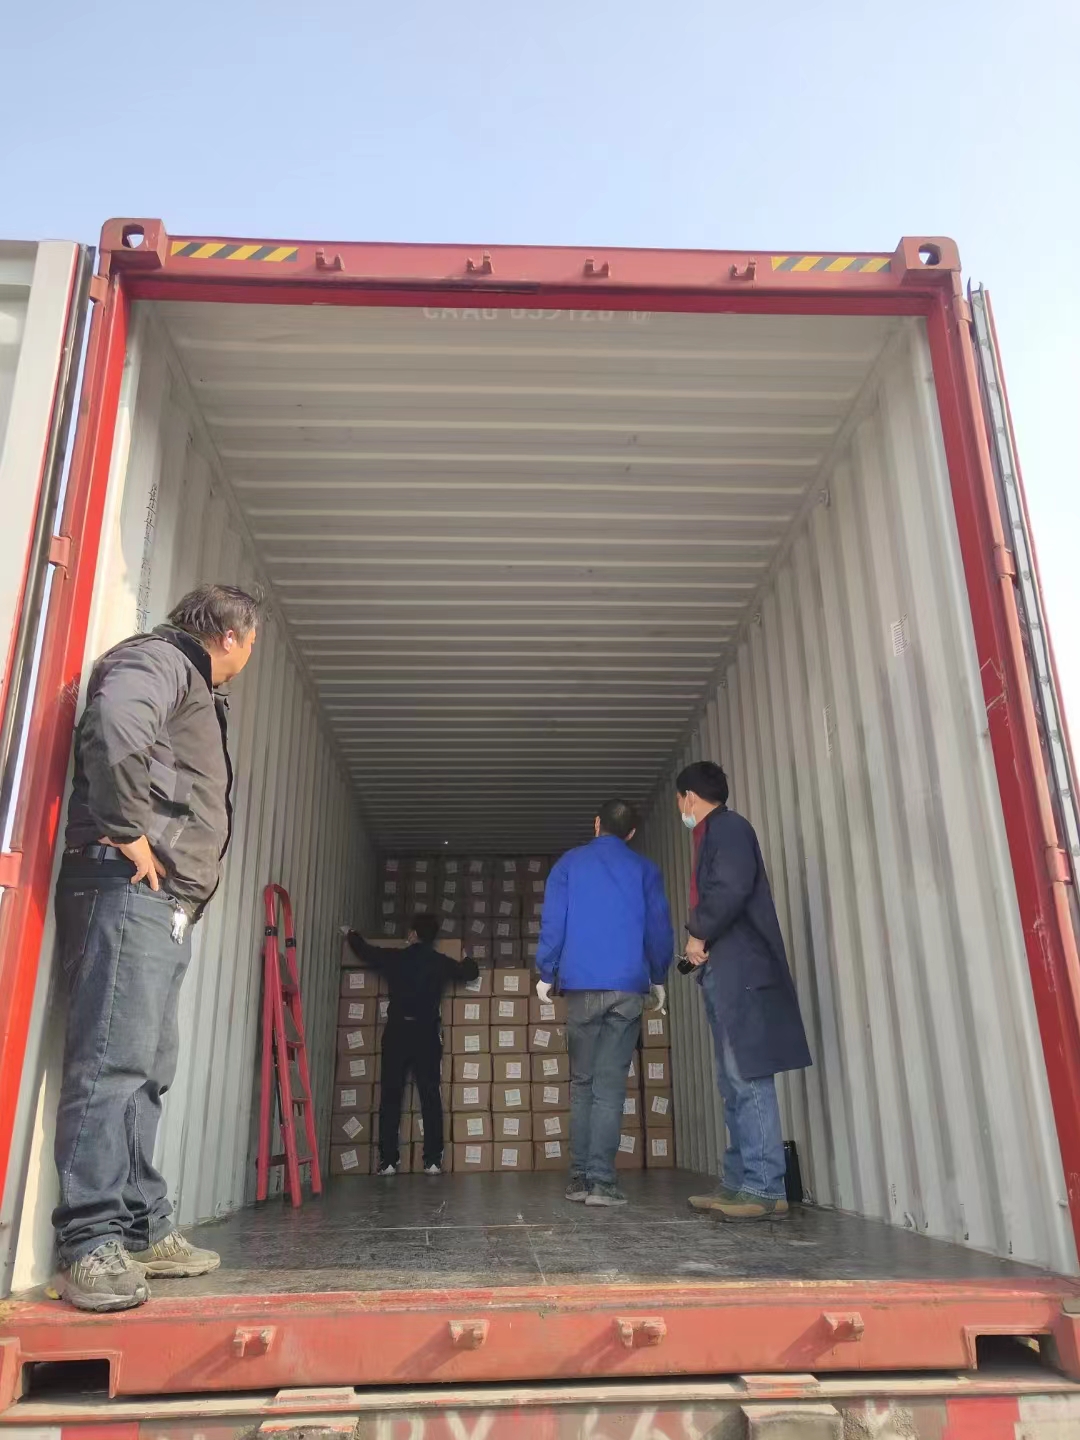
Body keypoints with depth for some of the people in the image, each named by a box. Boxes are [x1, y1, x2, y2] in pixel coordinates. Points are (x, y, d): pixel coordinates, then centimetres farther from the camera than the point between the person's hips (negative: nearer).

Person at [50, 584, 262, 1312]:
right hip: (131, 891, -10)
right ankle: (92, 1244, -9)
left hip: (167, 903, 10)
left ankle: (144, 1229, 16)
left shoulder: (196, 690, 29)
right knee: (113, 1064, -11)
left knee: (146, 1070, 10)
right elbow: (115, 724, -24)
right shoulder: (159, 659, -2)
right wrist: (128, 832, -20)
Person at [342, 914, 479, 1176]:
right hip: (427, 1034, 0)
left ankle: (388, 1160, 5)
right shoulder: (441, 962, 2)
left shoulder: (394, 958, 0)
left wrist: (350, 934, 37)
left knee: (391, 1097, 5)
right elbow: (471, 972, 18)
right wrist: (466, 961, 42)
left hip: (397, 1032, 0)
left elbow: (364, 951, 17)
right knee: (431, 1097, 4)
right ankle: (432, 1160, 3)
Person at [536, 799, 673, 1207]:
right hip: (628, 987, 0)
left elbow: (552, 922, 2)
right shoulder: (645, 869, 9)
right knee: (610, 1084, -1)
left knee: (582, 1081, 11)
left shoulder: (569, 863, 8)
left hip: (581, 985, 1)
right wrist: (658, 978, 18)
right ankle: (601, 1181, -6)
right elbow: (659, 929, 7)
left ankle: (579, 1177, 9)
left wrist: (545, 974, 9)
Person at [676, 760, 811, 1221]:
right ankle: (740, 1183, 14)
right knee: (735, 1082, 10)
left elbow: (731, 889, -20)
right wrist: (701, 942, 8)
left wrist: (699, 935, -10)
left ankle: (764, 1188, -8)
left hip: (739, 971, -10)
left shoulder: (727, 826, -6)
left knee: (748, 1078, -10)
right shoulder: (714, 834, 24)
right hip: (725, 972, 10)